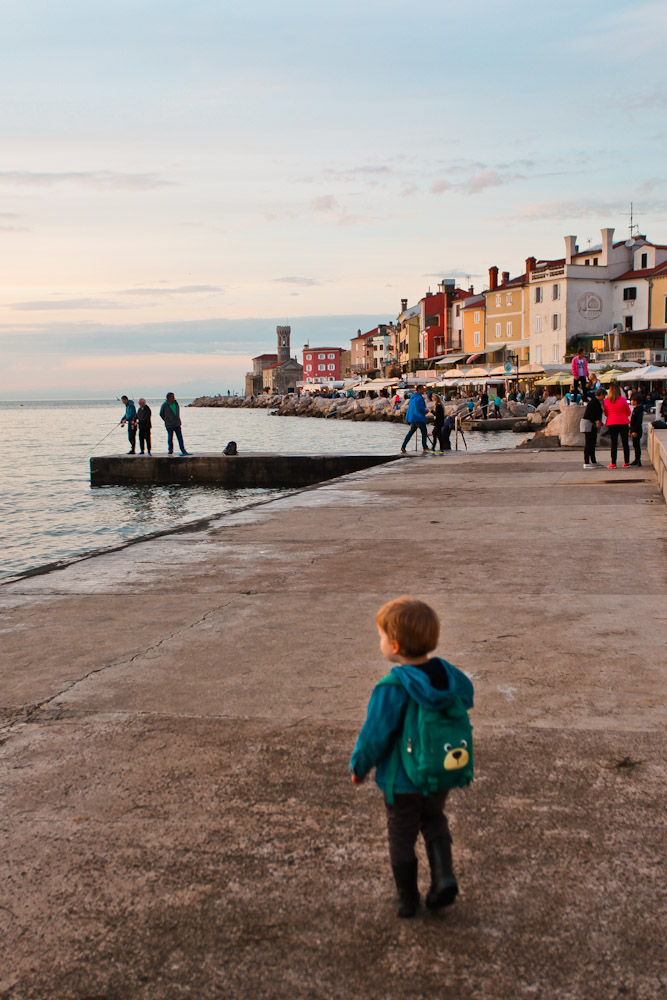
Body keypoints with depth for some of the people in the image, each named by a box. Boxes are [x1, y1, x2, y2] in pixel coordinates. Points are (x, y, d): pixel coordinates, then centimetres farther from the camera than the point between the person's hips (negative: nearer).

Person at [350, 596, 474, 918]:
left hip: (402, 780, -5)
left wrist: (358, 766, -3)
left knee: (402, 835, 16)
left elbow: (374, 736, -22)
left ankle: (407, 899, 29)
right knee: (434, 820, 30)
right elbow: (466, 700, 8)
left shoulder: (390, 689, -28)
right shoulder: (450, 677, -11)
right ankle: (444, 875, 13)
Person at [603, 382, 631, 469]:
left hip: (612, 423, 1)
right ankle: (626, 462, 11)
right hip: (623, 423, -1)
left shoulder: (606, 401, -5)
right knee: (625, 442, 8)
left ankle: (613, 463, 0)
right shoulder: (623, 400, -8)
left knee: (614, 443, 3)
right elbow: (628, 412, 3)